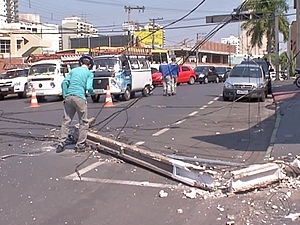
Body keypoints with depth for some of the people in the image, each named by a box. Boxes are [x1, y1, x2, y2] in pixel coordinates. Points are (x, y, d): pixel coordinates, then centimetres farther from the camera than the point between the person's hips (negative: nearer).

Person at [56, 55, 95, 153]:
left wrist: (64, 96, 9)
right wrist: (93, 93, 14)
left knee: (66, 121, 9)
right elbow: (89, 87, -7)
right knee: (84, 122, 7)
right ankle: (80, 145, 7)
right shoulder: (89, 73, 7)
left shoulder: (73, 70, 18)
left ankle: (61, 144, 7)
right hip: (80, 98, -4)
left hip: (68, 97, 4)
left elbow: (64, 83, 7)